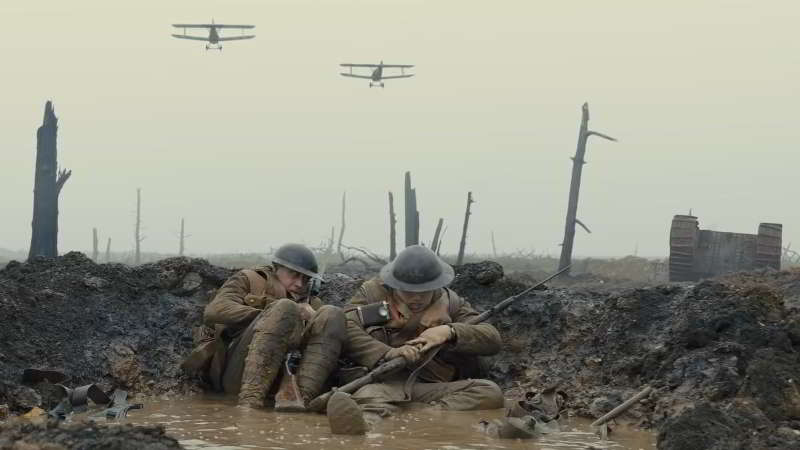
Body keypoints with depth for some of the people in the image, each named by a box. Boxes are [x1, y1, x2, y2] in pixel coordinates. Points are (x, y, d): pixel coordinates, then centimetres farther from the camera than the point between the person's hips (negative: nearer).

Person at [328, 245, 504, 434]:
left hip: (431, 387, 3)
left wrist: (450, 332, -10)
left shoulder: (450, 302, 19)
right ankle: (364, 420, -76)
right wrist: (388, 353, -20)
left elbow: (493, 339, 8)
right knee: (372, 394, -38)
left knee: (491, 393, -23)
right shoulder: (372, 292, 13)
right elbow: (346, 331, -5)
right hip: (384, 381, -3)